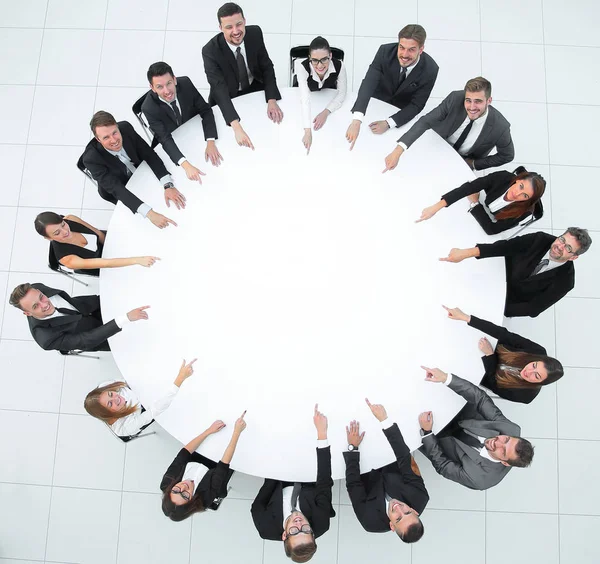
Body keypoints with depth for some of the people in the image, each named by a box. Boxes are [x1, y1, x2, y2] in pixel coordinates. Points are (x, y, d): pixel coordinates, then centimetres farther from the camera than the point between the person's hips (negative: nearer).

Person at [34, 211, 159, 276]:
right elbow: (104, 264, -50)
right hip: (101, 268, -3)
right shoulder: (66, 259, -42)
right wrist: (137, 260, -58)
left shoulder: (70, 220, -29)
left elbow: (99, 233, -12)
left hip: (104, 243, 4)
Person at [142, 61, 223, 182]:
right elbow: (165, 139, -34)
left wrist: (210, 143, -36)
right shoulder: (149, 108, -32)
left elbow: (206, 111, -20)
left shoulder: (185, 83, -26)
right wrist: (186, 165, -51)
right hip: (172, 144, -2)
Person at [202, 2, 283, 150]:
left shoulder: (255, 33, -20)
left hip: (255, 87, 3)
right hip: (228, 98, -3)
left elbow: (266, 67, -10)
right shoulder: (210, 51, -31)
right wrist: (237, 127, -52)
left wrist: (272, 101, -28)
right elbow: (220, 89, -38)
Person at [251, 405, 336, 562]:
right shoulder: (320, 525, -41)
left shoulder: (267, 529, -41)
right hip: (310, 487, 0)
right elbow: (324, 483, -40)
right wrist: (322, 434, -46)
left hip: (281, 489, 0)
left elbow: (257, 507, -20)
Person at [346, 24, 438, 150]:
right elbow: (368, 83, -41)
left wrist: (388, 123, -38)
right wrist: (356, 121, -57)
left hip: (403, 111, 0)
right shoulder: (385, 51, -32)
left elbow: (416, 105, -23)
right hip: (377, 101, 1)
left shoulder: (430, 69, -32)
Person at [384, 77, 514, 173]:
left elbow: (507, 155, -12)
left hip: (463, 162, -1)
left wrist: (474, 164, -13)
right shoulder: (455, 98, -30)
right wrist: (398, 151, -40)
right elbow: (425, 121, -28)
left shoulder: (500, 127, -31)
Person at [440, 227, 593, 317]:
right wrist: (465, 253, -45)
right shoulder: (542, 239, -20)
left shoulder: (565, 281, -25)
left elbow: (534, 309, -24)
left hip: (510, 300, -3)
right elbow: (507, 246, -32)